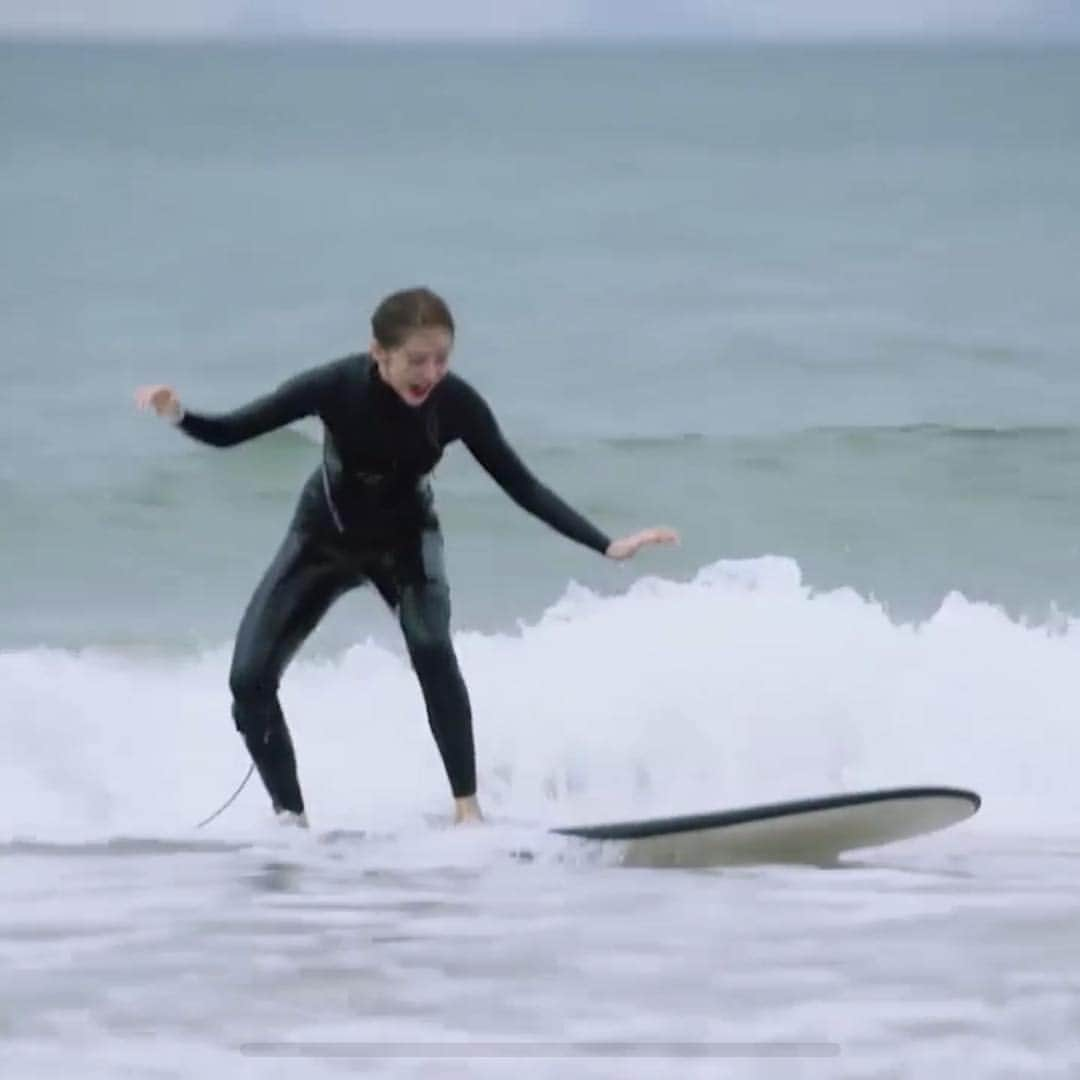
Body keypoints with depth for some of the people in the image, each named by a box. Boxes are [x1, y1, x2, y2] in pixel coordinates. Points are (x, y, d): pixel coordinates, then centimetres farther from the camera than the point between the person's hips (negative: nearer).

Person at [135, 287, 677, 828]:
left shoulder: (455, 402, -27)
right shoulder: (338, 387, -31)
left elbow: (521, 486, -19)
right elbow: (230, 431, -24)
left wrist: (607, 546, -25)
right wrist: (178, 416, -46)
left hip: (404, 536, -1)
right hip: (325, 535, 1)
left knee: (431, 646, -30)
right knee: (249, 679, -9)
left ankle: (467, 806, -21)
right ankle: (290, 816, 11)